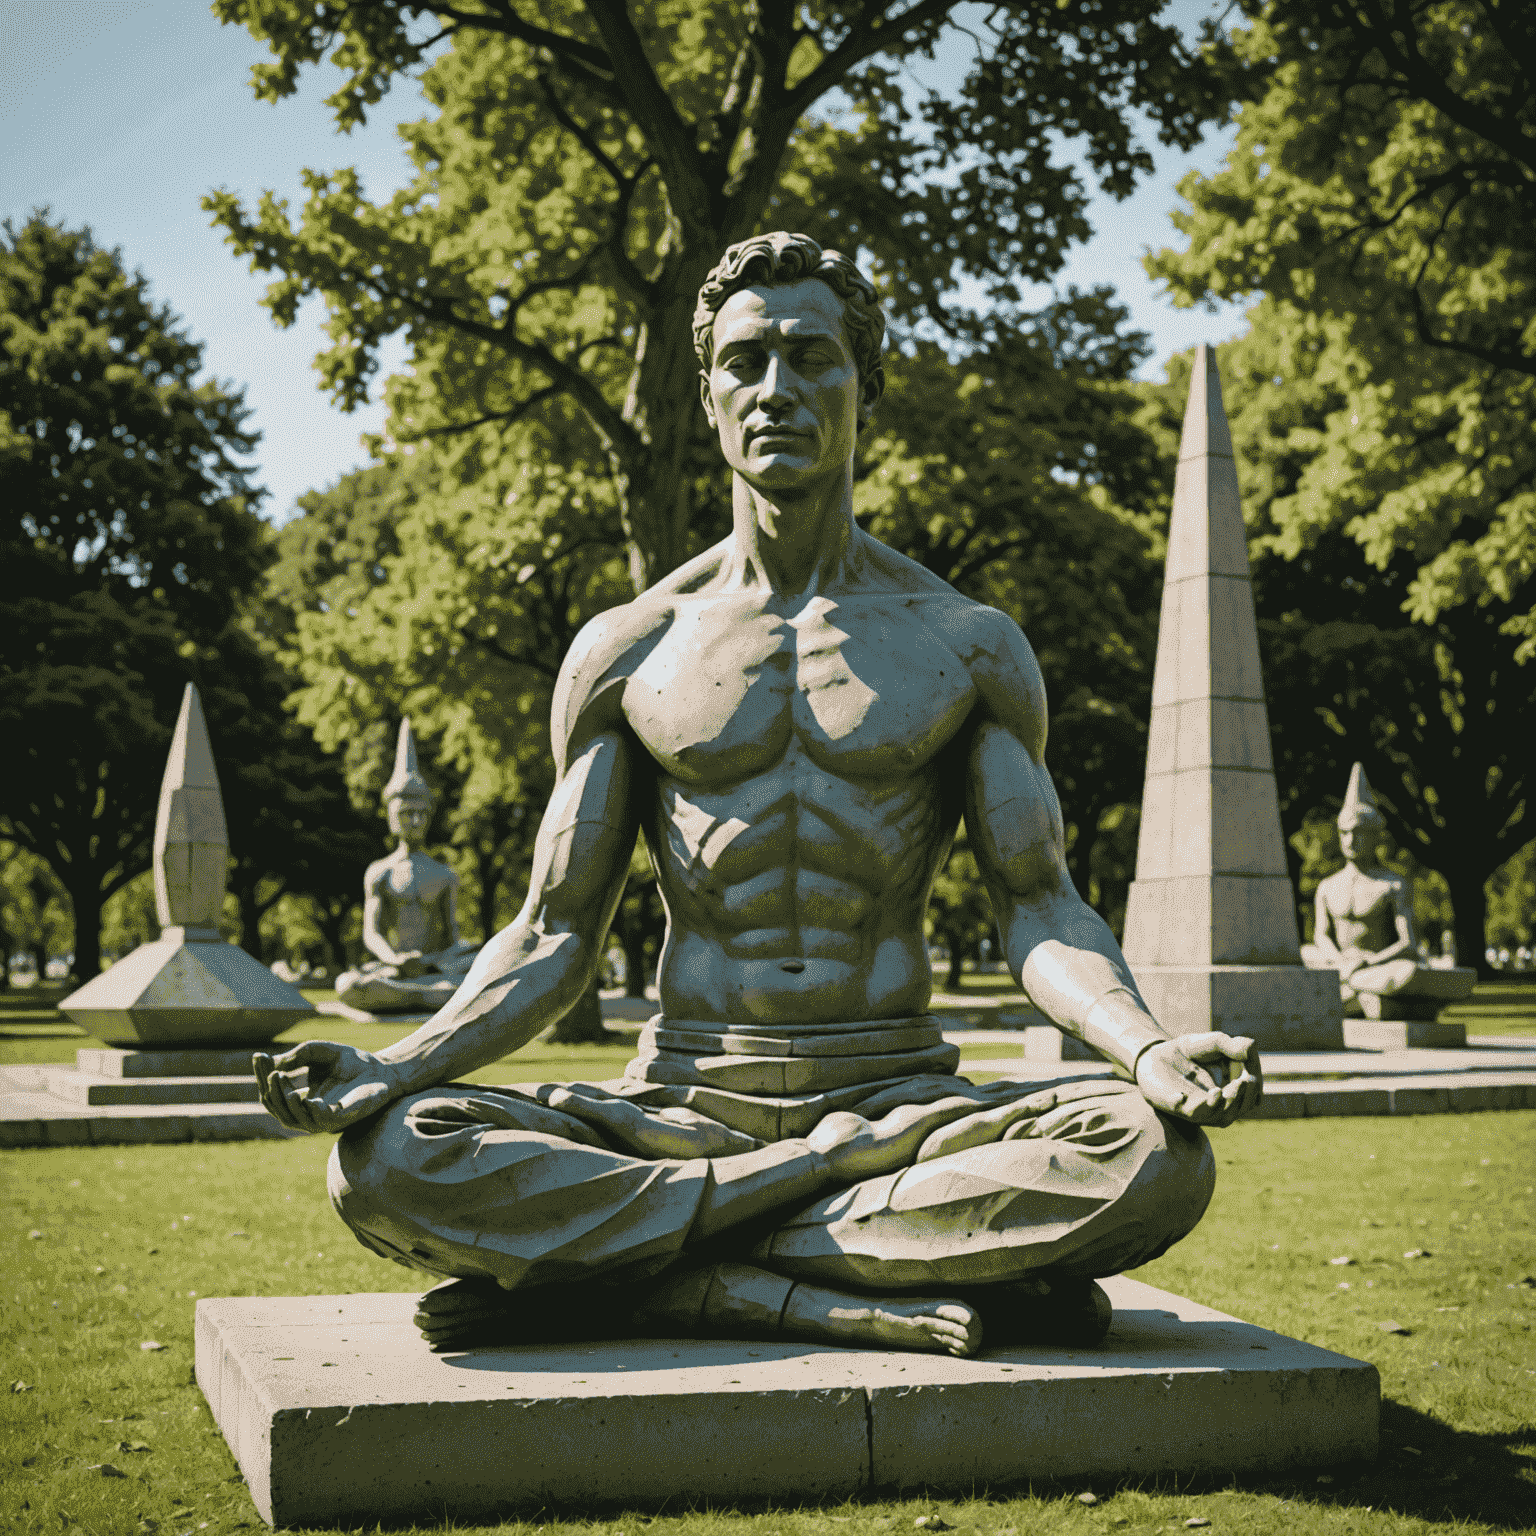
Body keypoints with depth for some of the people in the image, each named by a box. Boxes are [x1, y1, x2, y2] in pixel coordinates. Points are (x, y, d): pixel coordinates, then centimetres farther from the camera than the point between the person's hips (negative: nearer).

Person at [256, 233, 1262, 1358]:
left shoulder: (968, 645, 8)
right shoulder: (626, 653, 10)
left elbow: (1041, 911, 1)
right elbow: (554, 937, 6)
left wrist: (1147, 1045, -22)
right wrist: (393, 1067, -12)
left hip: (900, 1099, 0)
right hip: (682, 1109, 0)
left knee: (1157, 1158, -31)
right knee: (385, 1161, -27)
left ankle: (657, 1284, -24)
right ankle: (872, 1301, -26)